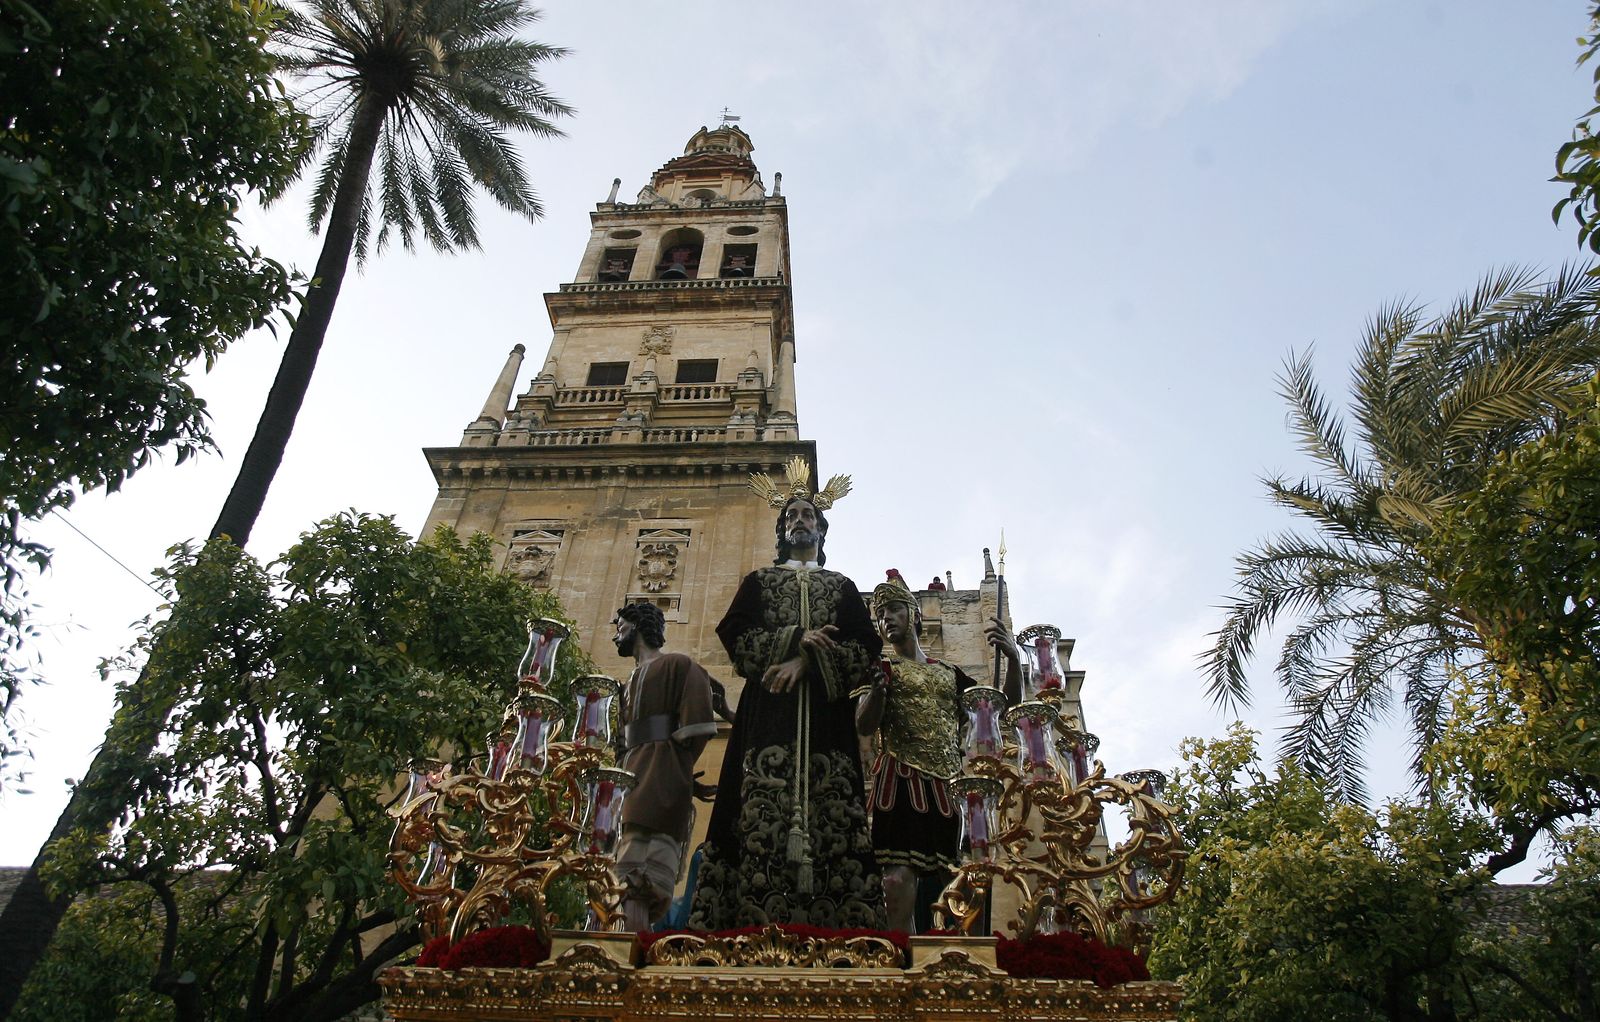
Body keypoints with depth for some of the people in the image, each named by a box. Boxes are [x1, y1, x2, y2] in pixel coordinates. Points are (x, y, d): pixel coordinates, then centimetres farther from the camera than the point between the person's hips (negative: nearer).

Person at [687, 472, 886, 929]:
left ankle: (829, 921, -17)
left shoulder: (842, 586, 23)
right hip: (769, 707, 0)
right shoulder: (759, 580, 24)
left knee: (829, 806, -13)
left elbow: (867, 647, 8)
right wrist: (794, 638, -7)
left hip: (826, 708, 0)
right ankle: (757, 916, -20)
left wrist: (808, 660, -8)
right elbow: (734, 632, 7)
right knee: (763, 804, -15)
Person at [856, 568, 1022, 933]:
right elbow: (864, 725, 0)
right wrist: (878, 685, -19)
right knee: (899, 881, -21)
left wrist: (1012, 657, 5)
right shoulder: (881, 669, 14)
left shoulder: (950, 674, 23)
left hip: (949, 786, 4)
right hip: (900, 783, -4)